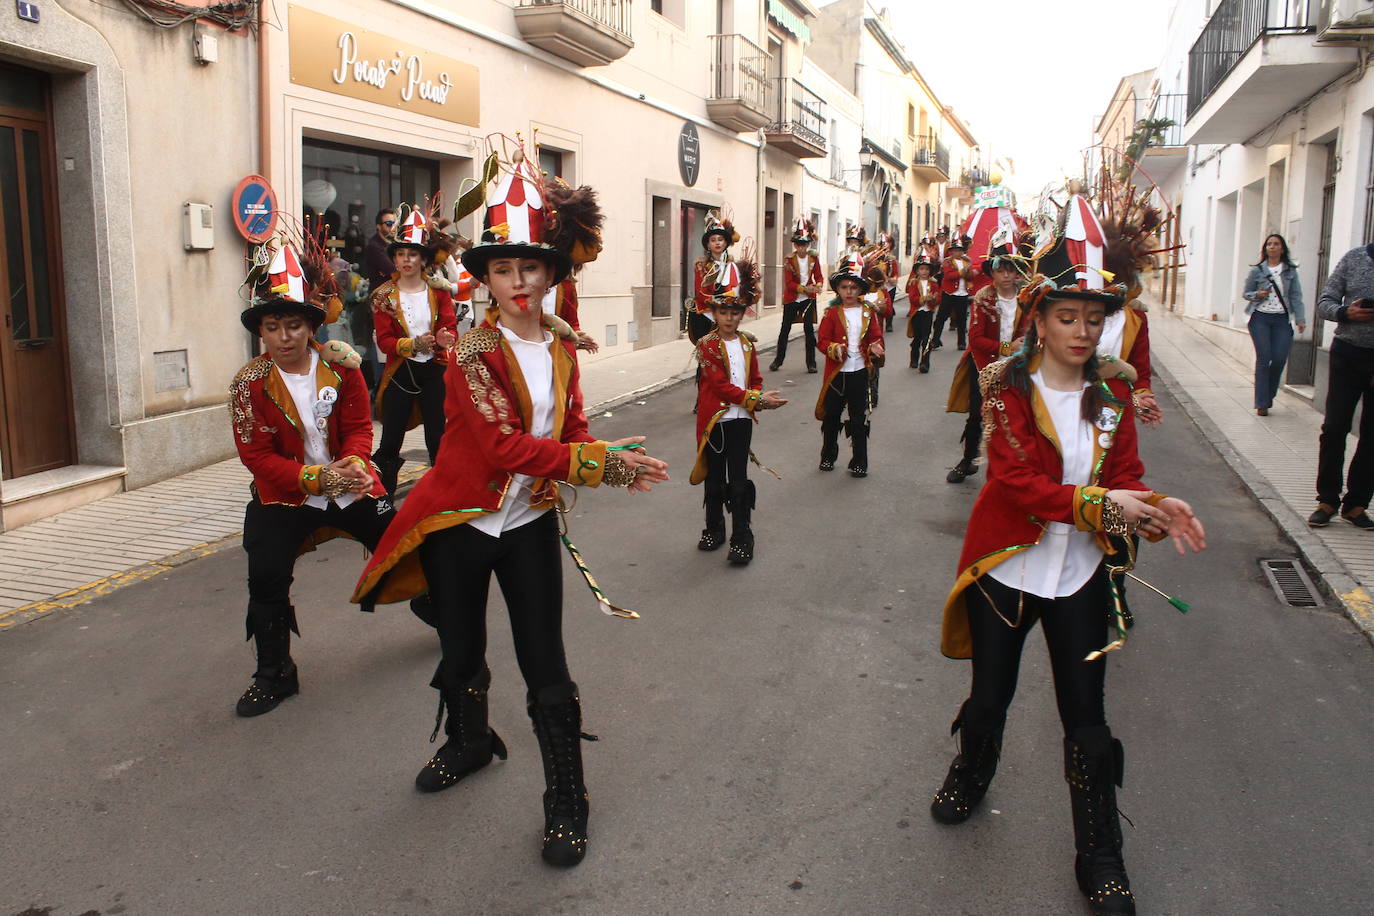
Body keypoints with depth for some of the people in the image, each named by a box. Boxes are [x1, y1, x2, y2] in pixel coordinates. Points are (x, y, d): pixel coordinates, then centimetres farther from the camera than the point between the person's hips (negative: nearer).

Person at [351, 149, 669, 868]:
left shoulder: (563, 345, -1)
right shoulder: (473, 351, -17)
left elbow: (569, 427, 6)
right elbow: (506, 445, -27)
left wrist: (610, 461, -16)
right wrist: (602, 466, -31)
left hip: (531, 523, 2)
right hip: (460, 521, -2)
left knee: (545, 667, 1)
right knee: (460, 654, 17)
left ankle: (566, 802, 17)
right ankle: (468, 742, 47)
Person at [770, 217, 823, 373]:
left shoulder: (814, 258, -1)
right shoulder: (789, 260, -8)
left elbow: (819, 276, 3)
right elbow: (789, 283, -13)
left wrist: (818, 286, -21)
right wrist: (804, 289, -27)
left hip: (808, 298, 1)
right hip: (791, 298, -1)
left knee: (809, 328, -2)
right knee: (785, 328, 5)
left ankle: (811, 362, 6)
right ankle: (778, 360, 16)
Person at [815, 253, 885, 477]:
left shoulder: (868, 313, 4)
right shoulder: (832, 313, -1)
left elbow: (876, 337, 7)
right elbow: (821, 340, -3)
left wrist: (875, 348, -15)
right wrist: (833, 348, -23)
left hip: (860, 371, 1)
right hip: (836, 372, 0)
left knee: (859, 417, 6)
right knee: (832, 416, 10)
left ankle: (859, 462, 15)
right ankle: (828, 456, 28)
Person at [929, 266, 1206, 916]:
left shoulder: (1112, 394, 4)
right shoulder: (1008, 388, -10)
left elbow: (1125, 475, 2)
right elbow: (1016, 480, -19)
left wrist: (1157, 507, -20)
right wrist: (1100, 502, -28)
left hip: (1081, 574, 2)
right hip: (1006, 566, -2)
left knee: (1086, 716, 6)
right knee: (990, 696, 13)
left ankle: (1100, 858, 22)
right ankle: (971, 774, 46)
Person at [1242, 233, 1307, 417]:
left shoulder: (1290, 270, 7)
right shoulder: (1257, 270, 4)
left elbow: (1296, 296, 4)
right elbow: (1245, 293, 10)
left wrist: (1300, 319, -4)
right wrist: (1257, 295, -11)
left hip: (1282, 319, 1)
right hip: (1261, 319, -1)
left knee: (1279, 359, -6)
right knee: (1263, 359, -5)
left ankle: (1268, 396, 16)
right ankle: (1262, 404, 0)